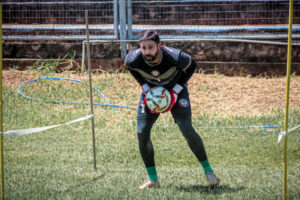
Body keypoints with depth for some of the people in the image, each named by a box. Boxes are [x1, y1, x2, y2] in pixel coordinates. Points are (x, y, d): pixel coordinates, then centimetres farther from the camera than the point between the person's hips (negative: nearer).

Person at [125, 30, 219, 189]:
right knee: (142, 133, -8)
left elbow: (192, 65, -13)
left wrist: (176, 91, -19)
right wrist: (145, 87, -11)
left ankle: (207, 170, 2)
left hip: (175, 90, -3)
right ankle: (153, 180, 5)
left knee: (187, 130, -17)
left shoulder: (176, 58, -36)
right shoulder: (133, 59, -30)